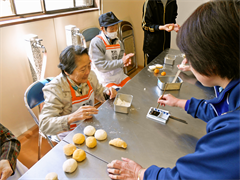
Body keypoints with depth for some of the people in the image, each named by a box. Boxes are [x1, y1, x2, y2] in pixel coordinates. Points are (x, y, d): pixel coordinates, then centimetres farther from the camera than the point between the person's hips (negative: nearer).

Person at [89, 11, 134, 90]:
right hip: (105, 80, -7)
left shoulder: (117, 41, 9)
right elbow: (100, 65, -21)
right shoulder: (96, 43, -13)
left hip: (120, 76, 7)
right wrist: (121, 62, -25)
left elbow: (120, 59, 11)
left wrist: (125, 62, -14)